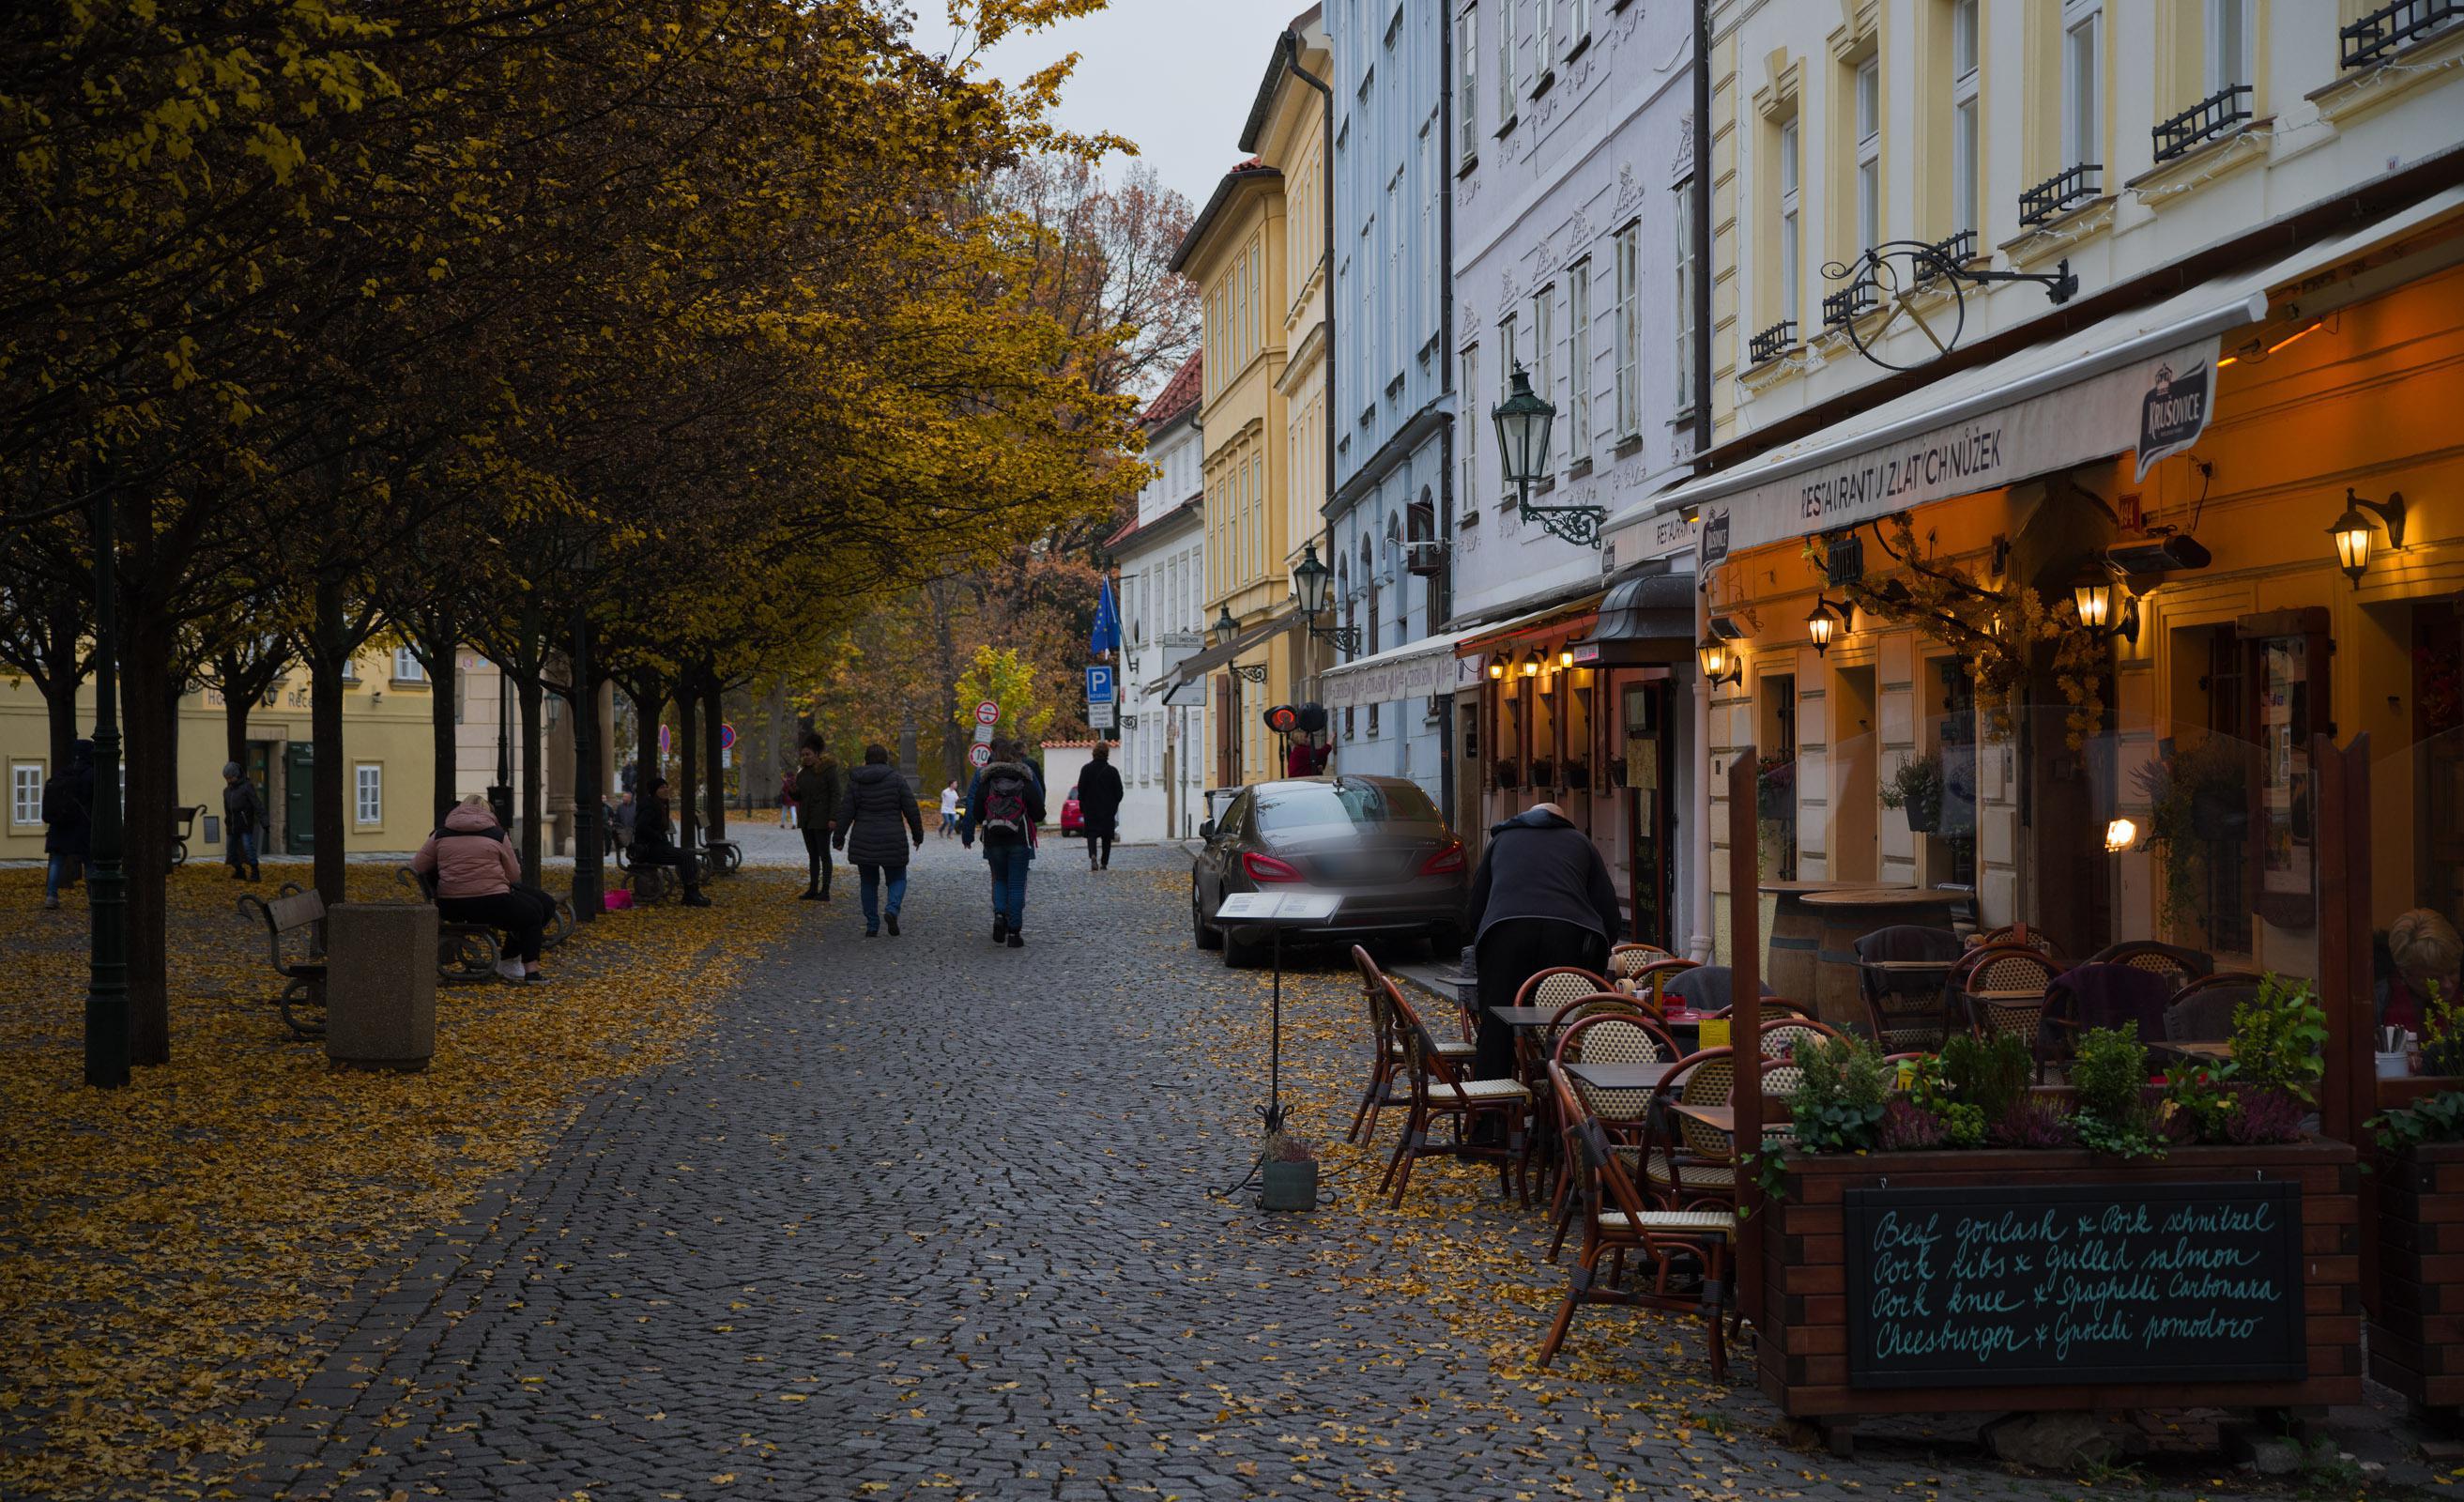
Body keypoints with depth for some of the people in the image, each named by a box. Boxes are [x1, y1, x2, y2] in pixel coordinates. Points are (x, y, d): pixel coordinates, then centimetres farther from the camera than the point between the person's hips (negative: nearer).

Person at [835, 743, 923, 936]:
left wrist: (839, 837, 9)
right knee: (897, 879, 11)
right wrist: (918, 835, 8)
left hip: (863, 843, 2)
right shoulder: (896, 779, -5)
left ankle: (872, 925, 9)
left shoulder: (855, 781, 0)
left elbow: (846, 812, 0)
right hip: (892, 842, -2)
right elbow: (911, 810, -4)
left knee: (868, 882, 13)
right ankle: (892, 910, -16)